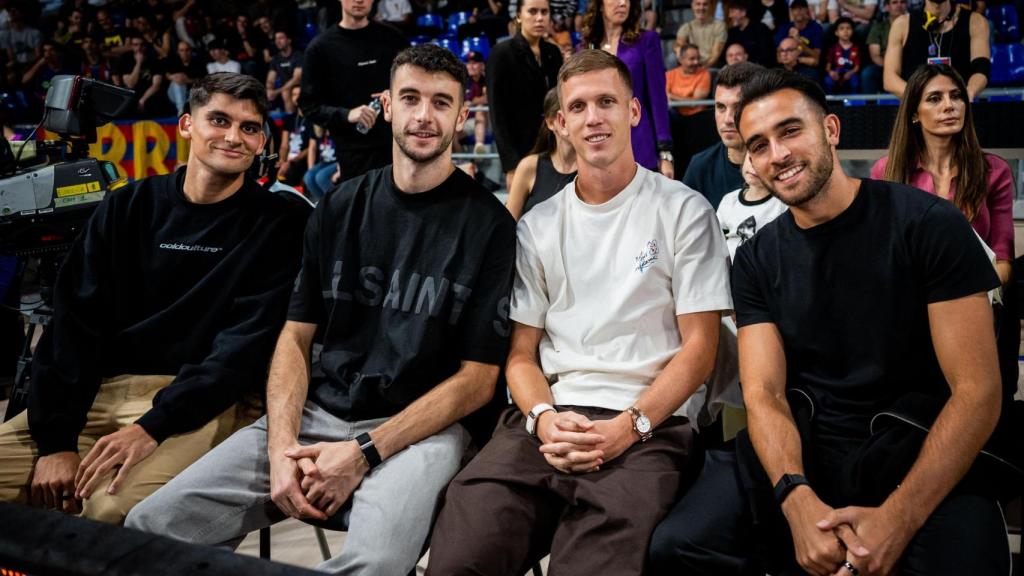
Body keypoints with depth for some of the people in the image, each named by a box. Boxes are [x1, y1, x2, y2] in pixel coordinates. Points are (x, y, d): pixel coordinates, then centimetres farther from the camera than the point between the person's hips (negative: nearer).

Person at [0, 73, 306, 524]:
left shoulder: (276, 226, 0)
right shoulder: (128, 207, 11)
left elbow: (245, 346, -9)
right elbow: (75, 322, 3)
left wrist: (152, 427, -21)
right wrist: (56, 440, -8)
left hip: (198, 402, -4)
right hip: (97, 391, 4)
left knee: (112, 506, -31)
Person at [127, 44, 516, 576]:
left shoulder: (488, 224, -3)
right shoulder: (340, 207, 10)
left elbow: (478, 377, -5)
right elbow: (296, 336, 9)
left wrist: (364, 453, -13)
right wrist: (281, 444, -8)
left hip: (420, 428, -3)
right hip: (314, 413, 4)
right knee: (152, 526, -12)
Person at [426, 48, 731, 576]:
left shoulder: (684, 211, 6)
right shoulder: (538, 226, 16)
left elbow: (699, 348, 2)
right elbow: (521, 352, 14)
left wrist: (632, 425, -12)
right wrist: (543, 417, -7)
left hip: (649, 422, -2)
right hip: (547, 419, 3)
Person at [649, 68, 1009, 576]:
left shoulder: (929, 224, -7)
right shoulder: (756, 260, 5)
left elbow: (977, 391, -11)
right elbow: (763, 392, -3)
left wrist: (898, 518, -24)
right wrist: (798, 500, -24)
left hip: (920, 449, -2)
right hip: (800, 446, 3)